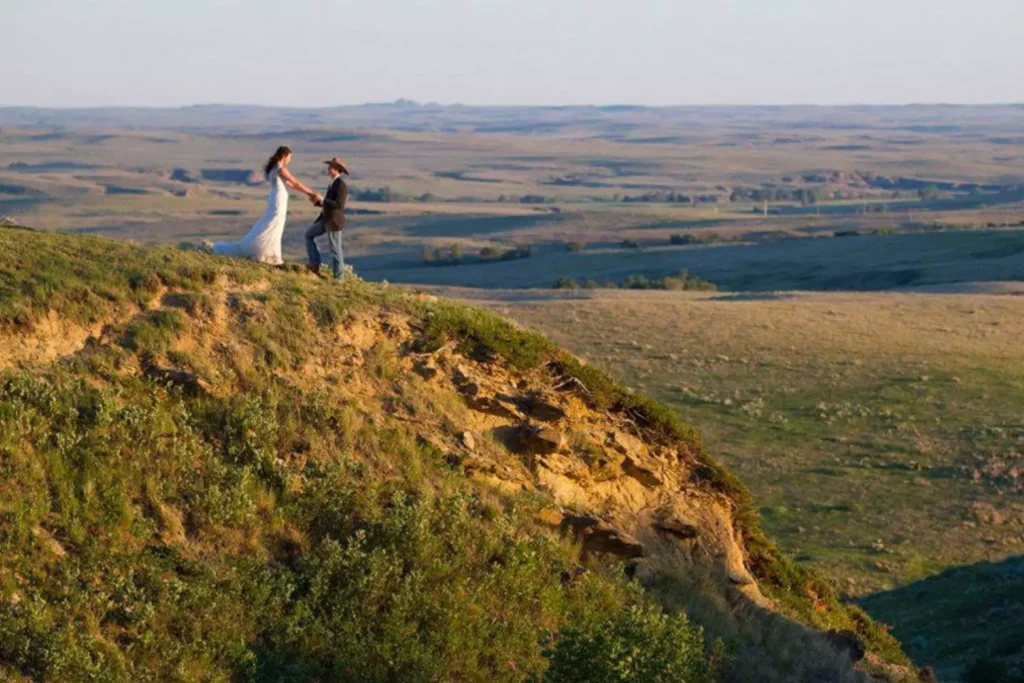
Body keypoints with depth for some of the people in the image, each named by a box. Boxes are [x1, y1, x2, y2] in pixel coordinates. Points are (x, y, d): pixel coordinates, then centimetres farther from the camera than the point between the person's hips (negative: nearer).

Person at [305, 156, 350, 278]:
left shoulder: (341, 185, -18)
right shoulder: (333, 183, 13)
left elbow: (339, 204, -25)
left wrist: (322, 200, -19)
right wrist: (318, 202, 5)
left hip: (334, 221, -10)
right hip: (326, 219, 10)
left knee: (334, 249, -1)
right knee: (309, 235, 17)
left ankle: (338, 276, 10)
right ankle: (315, 264, 17)